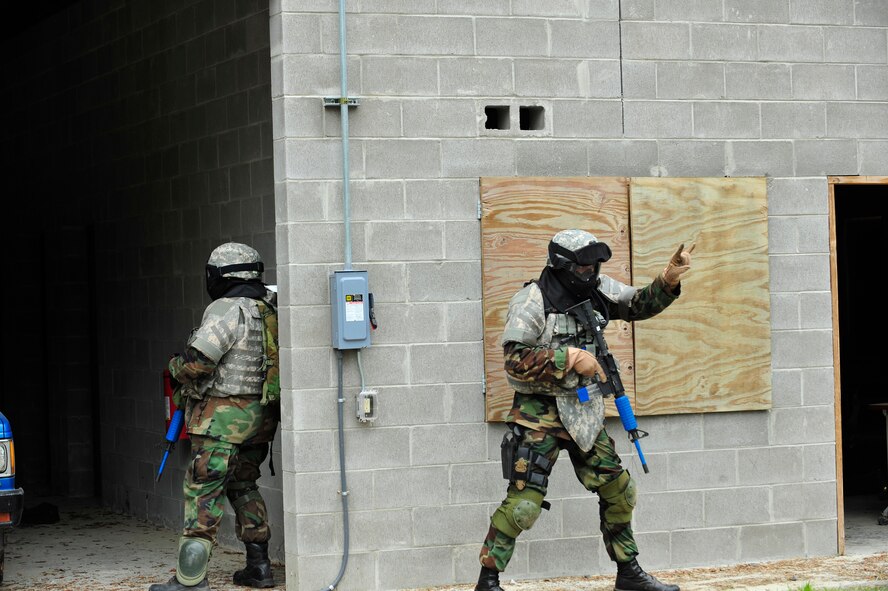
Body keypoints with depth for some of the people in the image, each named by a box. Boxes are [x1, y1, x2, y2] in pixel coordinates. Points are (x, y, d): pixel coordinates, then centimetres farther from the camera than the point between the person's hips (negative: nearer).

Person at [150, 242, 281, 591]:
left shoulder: (227, 311, -16)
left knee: (203, 493, -6)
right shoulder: (270, 308, 9)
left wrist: (178, 369, 0)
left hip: (223, 419, -8)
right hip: (260, 416, 8)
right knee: (243, 487, 20)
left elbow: (197, 361, -22)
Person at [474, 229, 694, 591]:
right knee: (524, 500, -12)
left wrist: (669, 280, -4)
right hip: (540, 412, -7)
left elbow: (640, 305, 15)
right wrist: (571, 357, -23)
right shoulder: (532, 301, -15)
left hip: (584, 411, 7)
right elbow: (515, 361, -21)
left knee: (618, 490, 11)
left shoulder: (597, 290, 4)